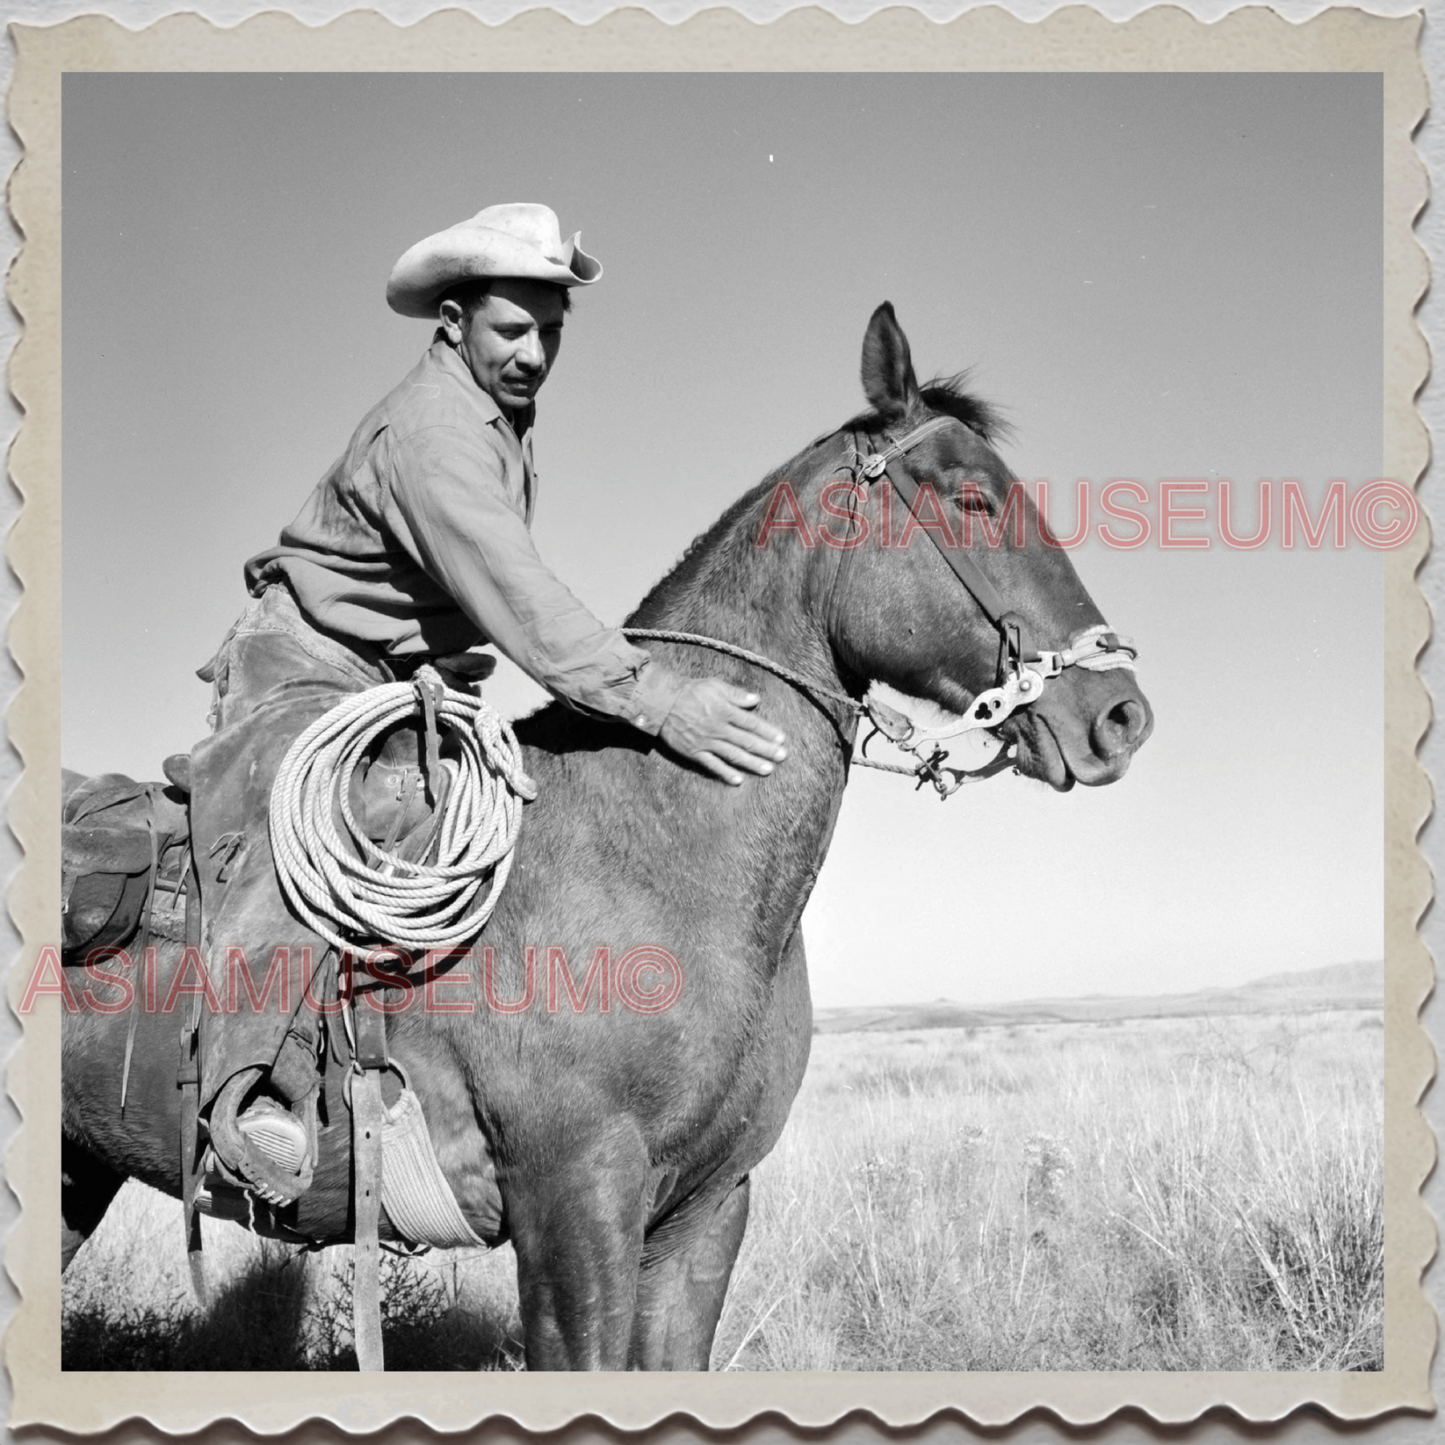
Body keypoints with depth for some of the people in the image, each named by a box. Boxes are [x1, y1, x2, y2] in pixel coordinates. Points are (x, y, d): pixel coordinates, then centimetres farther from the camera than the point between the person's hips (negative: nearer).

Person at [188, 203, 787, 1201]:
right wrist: (657, 701, -39)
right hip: (306, 671, -10)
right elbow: (513, 597, -33)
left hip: (412, 679, 10)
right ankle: (258, 1095, -45)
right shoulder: (430, 428, -22)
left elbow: (508, 591, 21)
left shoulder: (508, 417, 11)